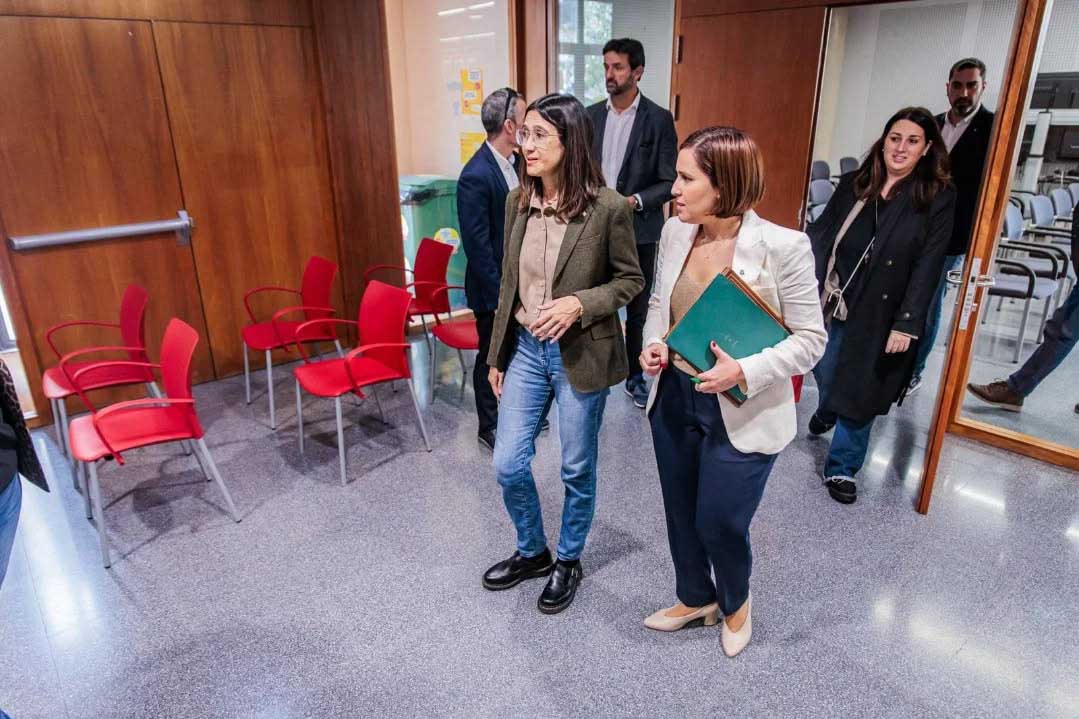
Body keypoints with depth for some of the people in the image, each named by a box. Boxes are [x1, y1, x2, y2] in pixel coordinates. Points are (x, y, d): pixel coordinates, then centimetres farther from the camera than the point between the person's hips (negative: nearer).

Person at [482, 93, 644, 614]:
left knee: (577, 469, 12)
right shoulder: (517, 201, 1)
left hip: (580, 354, -4)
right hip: (525, 349, 5)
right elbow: (508, 284, 7)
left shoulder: (608, 207, -15)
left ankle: (568, 562, 37)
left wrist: (579, 303, -22)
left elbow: (630, 279, -4)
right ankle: (532, 552, 37)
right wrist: (496, 355, 10)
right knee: (508, 465, 9)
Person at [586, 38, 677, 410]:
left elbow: (670, 181, -7)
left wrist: (635, 201, -20)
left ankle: (635, 376, 26)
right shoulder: (591, 115, 5)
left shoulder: (659, 119, -6)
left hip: (639, 231, -2)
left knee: (637, 309, 10)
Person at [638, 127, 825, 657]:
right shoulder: (674, 232, -4)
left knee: (719, 523, 8)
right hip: (673, 399, 5)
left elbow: (810, 339, -12)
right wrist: (653, 345, -8)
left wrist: (745, 372, -26)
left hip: (741, 413, -5)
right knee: (681, 513, 20)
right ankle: (695, 598, 49)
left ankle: (735, 602, 44)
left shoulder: (783, 246, -19)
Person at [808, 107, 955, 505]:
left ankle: (841, 469, 20)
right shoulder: (852, 183, 3)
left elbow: (927, 267, -9)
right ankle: (826, 411, 52)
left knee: (857, 392, 4)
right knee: (824, 373, 16)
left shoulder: (938, 199, -5)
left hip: (877, 314, -3)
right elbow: (821, 233, 4)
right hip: (829, 303, 3)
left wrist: (907, 324, -15)